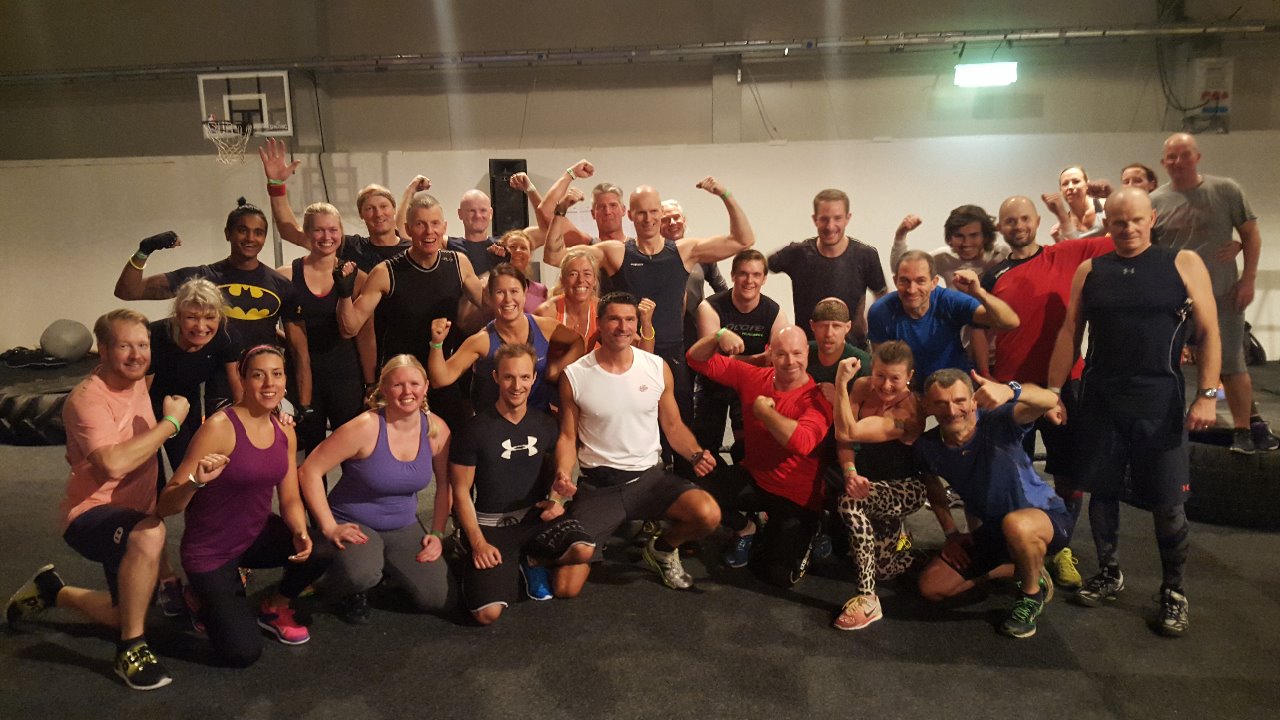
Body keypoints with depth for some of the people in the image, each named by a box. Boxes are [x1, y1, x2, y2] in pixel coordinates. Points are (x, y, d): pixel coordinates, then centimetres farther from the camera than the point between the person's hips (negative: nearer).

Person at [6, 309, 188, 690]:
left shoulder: (137, 383, 2)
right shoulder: (88, 399, -23)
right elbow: (114, 463, -39)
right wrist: (170, 421, -30)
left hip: (133, 515, 8)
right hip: (91, 513, -8)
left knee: (130, 613, 17)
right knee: (150, 533, -42)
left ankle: (52, 591, 41)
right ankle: (131, 650, -25)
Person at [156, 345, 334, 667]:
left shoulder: (285, 433, -2)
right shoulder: (220, 427, -22)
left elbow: (290, 499, 3)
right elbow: (165, 506, -21)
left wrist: (301, 533, -18)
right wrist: (196, 482, -42)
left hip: (256, 535, 6)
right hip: (210, 550, -5)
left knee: (321, 550, -23)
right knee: (244, 652, -11)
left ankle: (274, 609, 9)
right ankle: (205, 599, 21)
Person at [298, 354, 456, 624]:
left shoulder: (436, 429, -7)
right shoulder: (366, 427, -21)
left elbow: (445, 484, 7)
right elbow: (309, 471, -19)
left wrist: (438, 534, 1)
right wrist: (329, 527, -19)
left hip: (404, 527, 5)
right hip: (355, 526, -5)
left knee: (442, 599, -8)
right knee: (361, 575, -37)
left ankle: (387, 568, 22)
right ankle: (352, 591, 4)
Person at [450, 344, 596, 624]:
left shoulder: (544, 424, 2)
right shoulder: (477, 429, -11)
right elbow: (461, 491, -6)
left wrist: (556, 499, -3)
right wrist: (478, 542, -14)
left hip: (536, 516, 3)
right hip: (492, 524, -3)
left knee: (583, 549, -28)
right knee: (488, 613, -21)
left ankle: (535, 561, 7)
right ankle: (509, 567, 14)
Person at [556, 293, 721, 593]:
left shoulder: (657, 368, 0)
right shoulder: (574, 376, -5)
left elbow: (672, 425, 7)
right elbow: (568, 437, 2)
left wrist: (695, 455, -12)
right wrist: (563, 475, -17)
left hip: (649, 476, 2)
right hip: (597, 485, -2)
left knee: (708, 514, -28)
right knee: (566, 588, -13)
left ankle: (662, 550, 9)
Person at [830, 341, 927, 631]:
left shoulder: (909, 413, -25)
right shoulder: (862, 387, -7)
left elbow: (847, 432, -33)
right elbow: (844, 439, -10)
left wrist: (841, 382, -36)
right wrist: (850, 473, -28)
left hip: (905, 488, -6)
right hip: (868, 481, 6)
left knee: (849, 501, -37)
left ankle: (868, 599, -33)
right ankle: (894, 533, 32)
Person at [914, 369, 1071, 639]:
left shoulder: (996, 422, -27)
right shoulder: (928, 447, -12)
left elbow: (1049, 401, -47)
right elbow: (933, 485, 11)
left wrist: (1010, 391, -67)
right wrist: (951, 533, 3)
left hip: (1045, 518, -6)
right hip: (991, 530, 6)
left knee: (1015, 525, -43)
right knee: (931, 587, 0)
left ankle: (1033, 592, -7)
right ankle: (1021, 568, 18)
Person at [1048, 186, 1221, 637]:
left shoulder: (1183, 263, 1)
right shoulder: (1090, 271, 7)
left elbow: (1208, 331, -1)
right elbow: (1069, 334, 8)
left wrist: (1208, 395, -9)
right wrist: (1052, 393, 3)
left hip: (1160, 403, -2)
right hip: (1099, 401, 2)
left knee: (1167, 503, 3)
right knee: (1101, 491, 9)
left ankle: (1174, 591, 21)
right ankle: (1109, 574, 28)